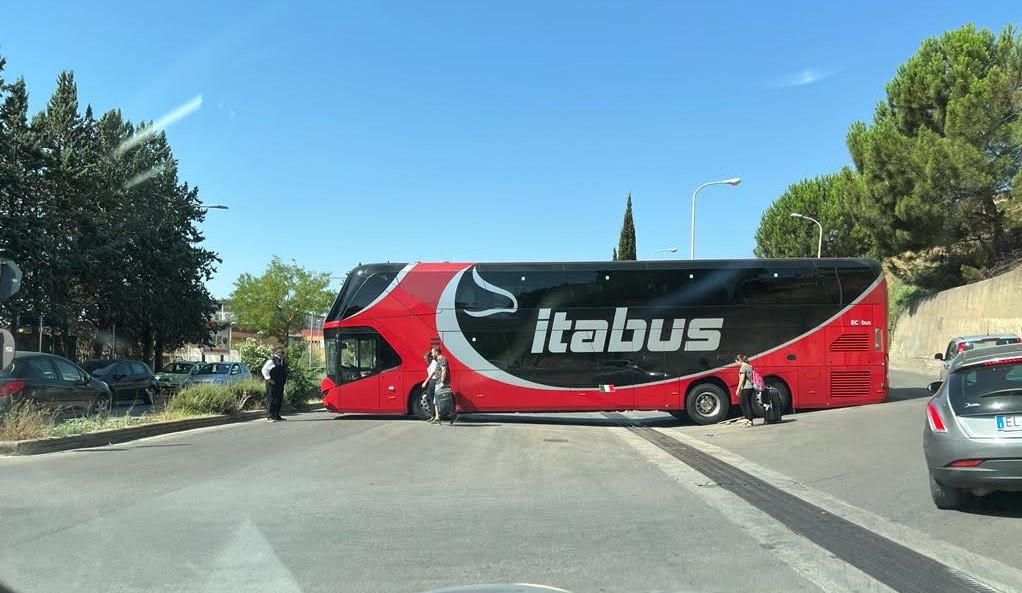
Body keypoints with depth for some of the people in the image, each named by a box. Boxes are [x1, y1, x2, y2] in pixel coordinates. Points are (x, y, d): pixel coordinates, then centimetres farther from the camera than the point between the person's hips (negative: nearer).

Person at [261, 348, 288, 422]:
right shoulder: (271, 360, -12)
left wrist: (285, 380, 20)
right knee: (271, 400, -7)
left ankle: (277, 415, 21)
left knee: (279, 400, 12)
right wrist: (269, 379, -18)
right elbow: (264, 370, -17)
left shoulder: (282, 361, 15)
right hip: (272, 384, -9)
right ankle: (270, 417, -4)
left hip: (280, 384, 9)